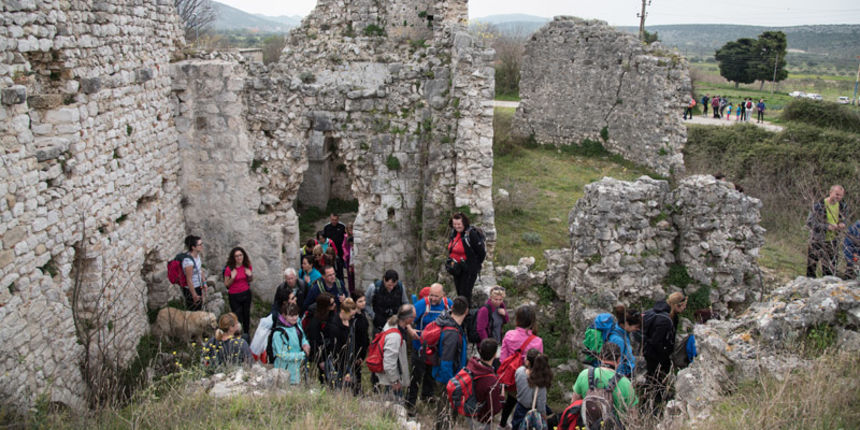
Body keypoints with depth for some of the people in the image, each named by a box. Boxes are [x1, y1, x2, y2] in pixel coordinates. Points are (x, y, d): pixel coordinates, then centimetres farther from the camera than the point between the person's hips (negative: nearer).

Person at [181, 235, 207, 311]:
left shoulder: (197, 255, -3)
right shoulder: (188, 261, -29)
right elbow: (189, 280, -24)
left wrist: (204, 283, 18)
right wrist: (194, 296, -18)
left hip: (198, 288, 9)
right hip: (191, 290, -9)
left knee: (199, 310, 20)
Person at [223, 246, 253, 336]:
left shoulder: (247, 267, -4)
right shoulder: (229, 269, -15)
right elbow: (226, 284, -7)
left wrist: (250, 275, -11)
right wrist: (232, 278, -25)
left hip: (246, 294, 3)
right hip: (234, 296, -3)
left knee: (246, 315, 14)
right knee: (238, 318, -1)